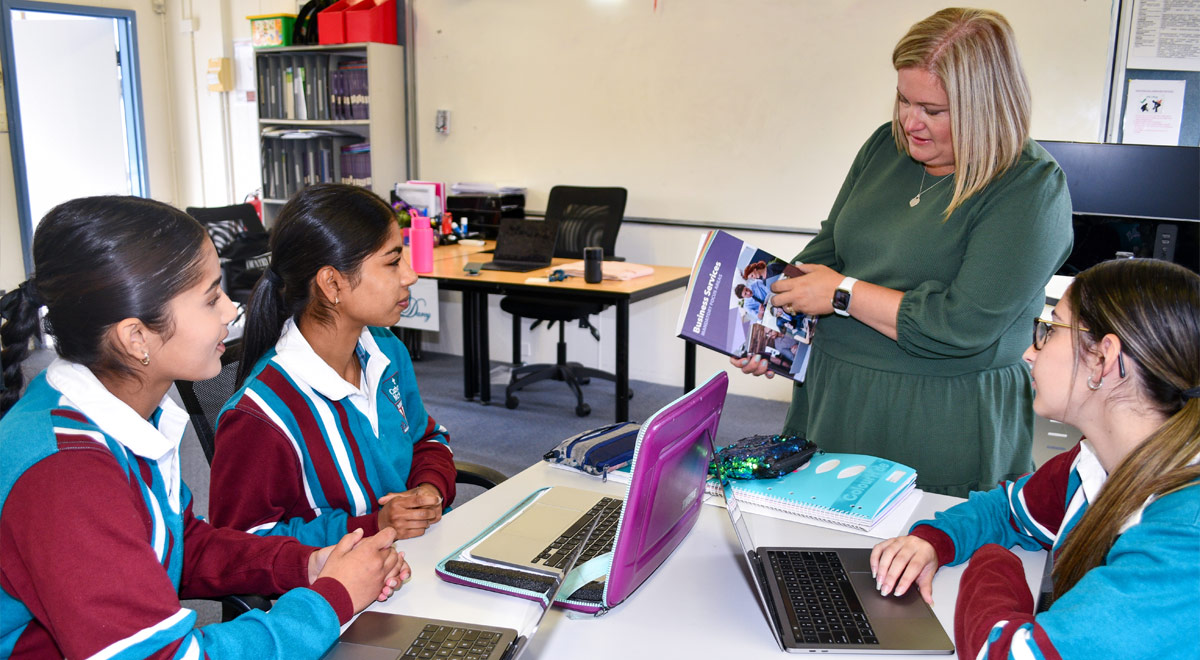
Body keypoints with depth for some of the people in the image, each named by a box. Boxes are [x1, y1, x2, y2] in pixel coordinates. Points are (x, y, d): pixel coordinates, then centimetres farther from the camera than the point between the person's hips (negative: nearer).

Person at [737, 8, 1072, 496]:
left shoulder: (1030, 188, -13)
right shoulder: (886, 146, 7)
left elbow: (962, 327, -19)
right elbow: (825, 250, 14)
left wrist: (845, 293, -14)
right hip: (832, 400, 6)